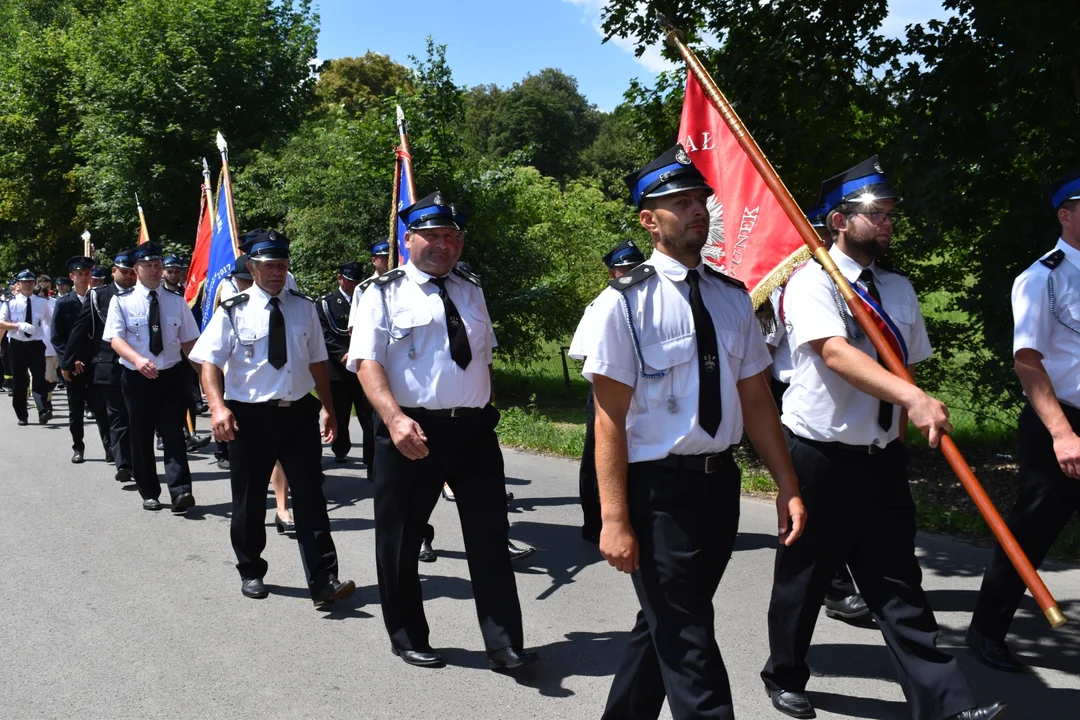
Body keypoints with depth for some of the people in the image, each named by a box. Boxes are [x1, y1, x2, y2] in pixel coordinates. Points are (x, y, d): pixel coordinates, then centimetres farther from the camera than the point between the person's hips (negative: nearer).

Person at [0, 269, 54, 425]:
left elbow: (50, 322, 14)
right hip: (17, 346, 0)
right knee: (19, 382, 7)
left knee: (39, 379, -10)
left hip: (36, 345, 0)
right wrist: (19, 325, -22)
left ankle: (43, 412, -15)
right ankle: (22, 416, 18)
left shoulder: (42, 302, 3)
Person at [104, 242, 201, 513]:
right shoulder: (121, 301, -2)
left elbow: (188, 341, 7)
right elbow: (115, 339, -11)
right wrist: (137, 359, -29)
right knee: (141, 437, 9)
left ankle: (181, 491, -11)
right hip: (136, 378, 0)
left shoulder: (176, 301, 5)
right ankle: (149, 493, 21)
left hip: (171, 376, 0)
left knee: (173, 434, -6)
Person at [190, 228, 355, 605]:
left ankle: (323, 582, 0)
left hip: (300, 412, 2)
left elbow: (317, 361, 11)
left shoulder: (304, 307, 5)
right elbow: (210, 362, -9)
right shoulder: (232, 311, -5)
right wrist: (218, 407, -24)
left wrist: (327, 408, 10)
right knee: (249, 500, 12)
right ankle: (251, 572, 33)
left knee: (310, 496, -1)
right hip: (250, 416, -2)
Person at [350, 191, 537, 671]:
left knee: (491, 539, 3)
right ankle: (408, 639, 28)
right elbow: (367, 363, -14)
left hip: (474, 430, 4)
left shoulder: (471, 290, 14)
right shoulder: (384, 294, -2)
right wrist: (395, 418, -29)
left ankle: (504, 646, 11)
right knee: (400, 542, 9)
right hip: (411, 433, -3)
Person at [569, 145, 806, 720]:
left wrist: (787, 488, 7)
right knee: (686, 638, 2)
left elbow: (756, 400, 9)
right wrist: (615, 520, -16)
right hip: (658, 487, -6)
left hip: (720, 480, 6)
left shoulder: (732, 299, 6)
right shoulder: (625, 302, -11)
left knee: (666, 623, 20)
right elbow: (610, 419, -14)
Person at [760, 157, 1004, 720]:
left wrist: (907, 420, 3)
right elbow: (835, 353, -28)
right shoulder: (812, 282, -12)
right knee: (803, 577, 11)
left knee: (896, 581, 7)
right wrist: (913, 398, -38)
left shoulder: (899, 289, 9)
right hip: (821, 456, -5)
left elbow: (909, 365, 17)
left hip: (883, 457, 5)